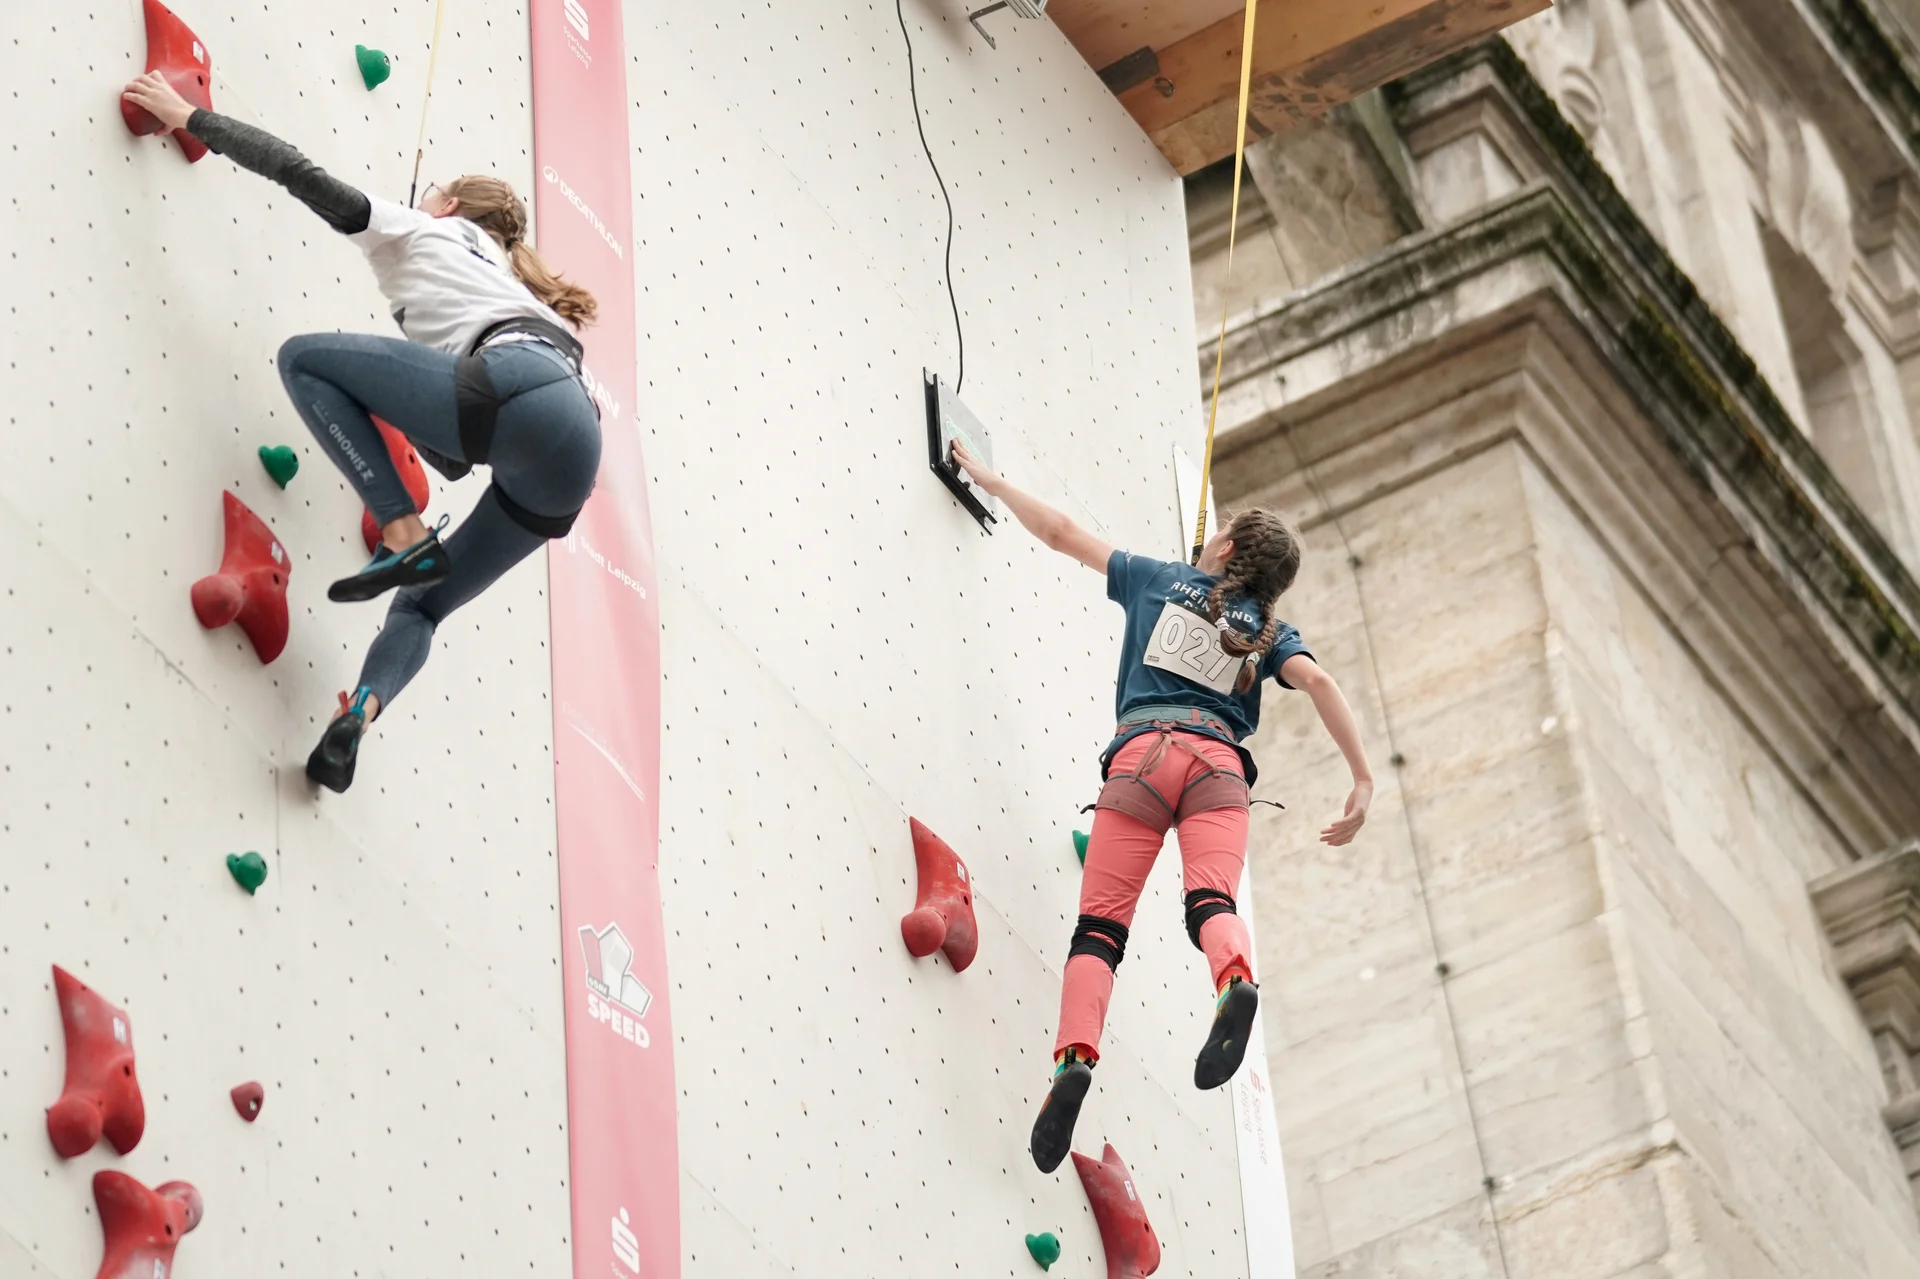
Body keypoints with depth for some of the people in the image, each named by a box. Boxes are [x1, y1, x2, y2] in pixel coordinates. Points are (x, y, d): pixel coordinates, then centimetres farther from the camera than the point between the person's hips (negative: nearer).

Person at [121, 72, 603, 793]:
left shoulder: (420, 231, 26)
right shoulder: (497, 274, 44)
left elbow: (297, 172, 17)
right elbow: (454, 461, 42)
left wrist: (189, 116, 26)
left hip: (518, 386, -8)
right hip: (564, 456, 8)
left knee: (303, 358, 7)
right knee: (421, 603, 20)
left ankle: (404, 538, -5)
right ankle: (361, 714, -12)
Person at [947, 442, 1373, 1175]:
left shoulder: (1160, 580, 23)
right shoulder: (1268, 627, 23)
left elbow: (1060, 533, 27)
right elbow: (1316, 681, 4)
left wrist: (990, 481, 41)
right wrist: (1362, 779, 2)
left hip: (1142, 751, -1)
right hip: (1219, 763, 1)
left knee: (1100, 924, -5)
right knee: (1211, 901, -19)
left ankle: (1075, 1056, -30)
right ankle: (1236, 978, -56)